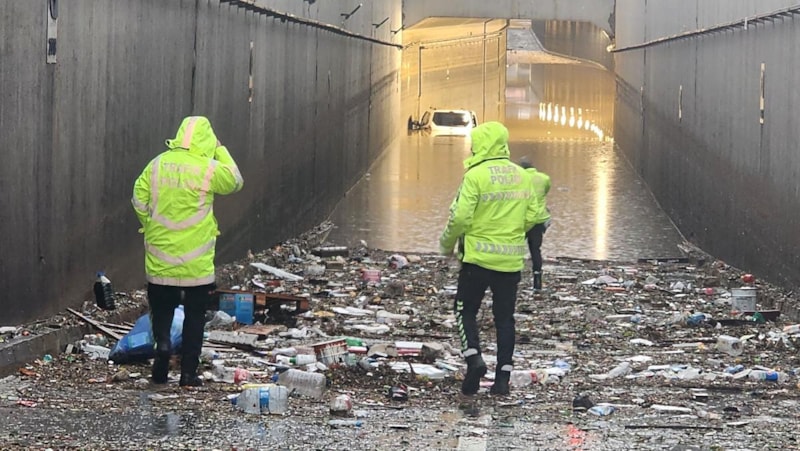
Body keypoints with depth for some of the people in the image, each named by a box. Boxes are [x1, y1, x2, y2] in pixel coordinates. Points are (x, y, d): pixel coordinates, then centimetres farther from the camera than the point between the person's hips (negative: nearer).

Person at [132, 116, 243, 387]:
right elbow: (235, 182, 7)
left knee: (161, 308, 16)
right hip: (196, 261, -2)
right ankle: (189, 373, 10)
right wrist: (221, 151, 13)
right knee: (194, 315, 9)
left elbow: (139, 200, 1)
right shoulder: (208, 168, -10)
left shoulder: (157, 165, -1)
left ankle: (162, 341, -13)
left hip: (161, 255, 2)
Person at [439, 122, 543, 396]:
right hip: (511, 260, 5)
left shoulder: (476, 175, -12)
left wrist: (447, 243, 2)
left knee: (466, 310, 10)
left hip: (479, 257, -5)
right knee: (505, 317, 10)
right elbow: (531, 216, 6)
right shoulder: (521, 176, 5)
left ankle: (474, 358, -10)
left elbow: (461, 217, -14)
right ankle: (503, 376, 7)